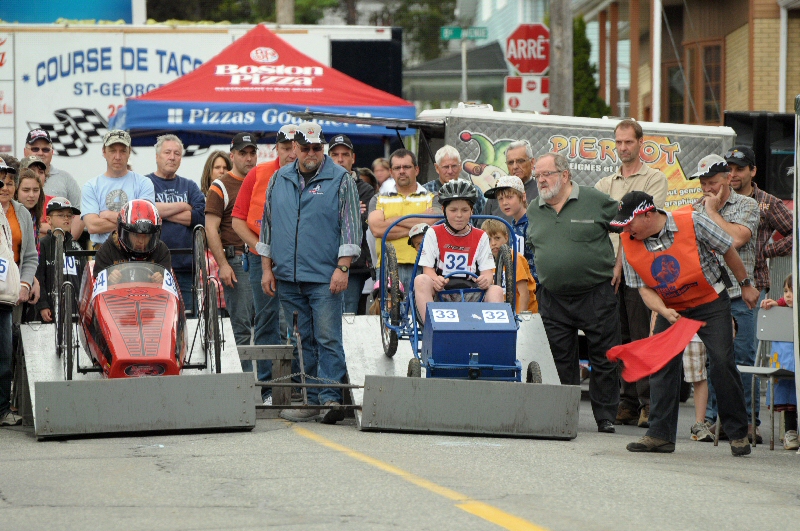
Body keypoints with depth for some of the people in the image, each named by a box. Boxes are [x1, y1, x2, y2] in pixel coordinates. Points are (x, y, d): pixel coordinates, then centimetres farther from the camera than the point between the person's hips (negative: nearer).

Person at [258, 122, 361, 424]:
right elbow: (268, 223, 17)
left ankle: (331, 396, -9)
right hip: (288, 277, 4)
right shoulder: (279, 180, 13)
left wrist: (342, 268, -10)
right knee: (302, 342, 6)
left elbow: (350, 225, -2)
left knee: (328, 339, -8)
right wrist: (267, 268, 11)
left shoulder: (340, 179, 1)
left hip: (325, 278, -4)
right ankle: (310, 400, 9)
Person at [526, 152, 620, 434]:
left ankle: (606, 417, 5)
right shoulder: (533, 211, 10)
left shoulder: (596, 202, -4)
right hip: (553, 298, 4)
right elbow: (529, 248, 24)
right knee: (561, 360, 5)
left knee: (604, 358, -1)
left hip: (596, 294, -4)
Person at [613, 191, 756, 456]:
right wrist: (664, 312, -27)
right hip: (670, 309, 4)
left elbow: (727, 250, -6)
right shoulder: (629, 244, -11)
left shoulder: (692, 222, -20)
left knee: (722, 363, -11)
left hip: (711, 304, -3)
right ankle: (661, 434, 0)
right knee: (661, 366, -6)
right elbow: (645, 288, -8)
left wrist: (745, 285, 4)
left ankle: (738, 433, 0)